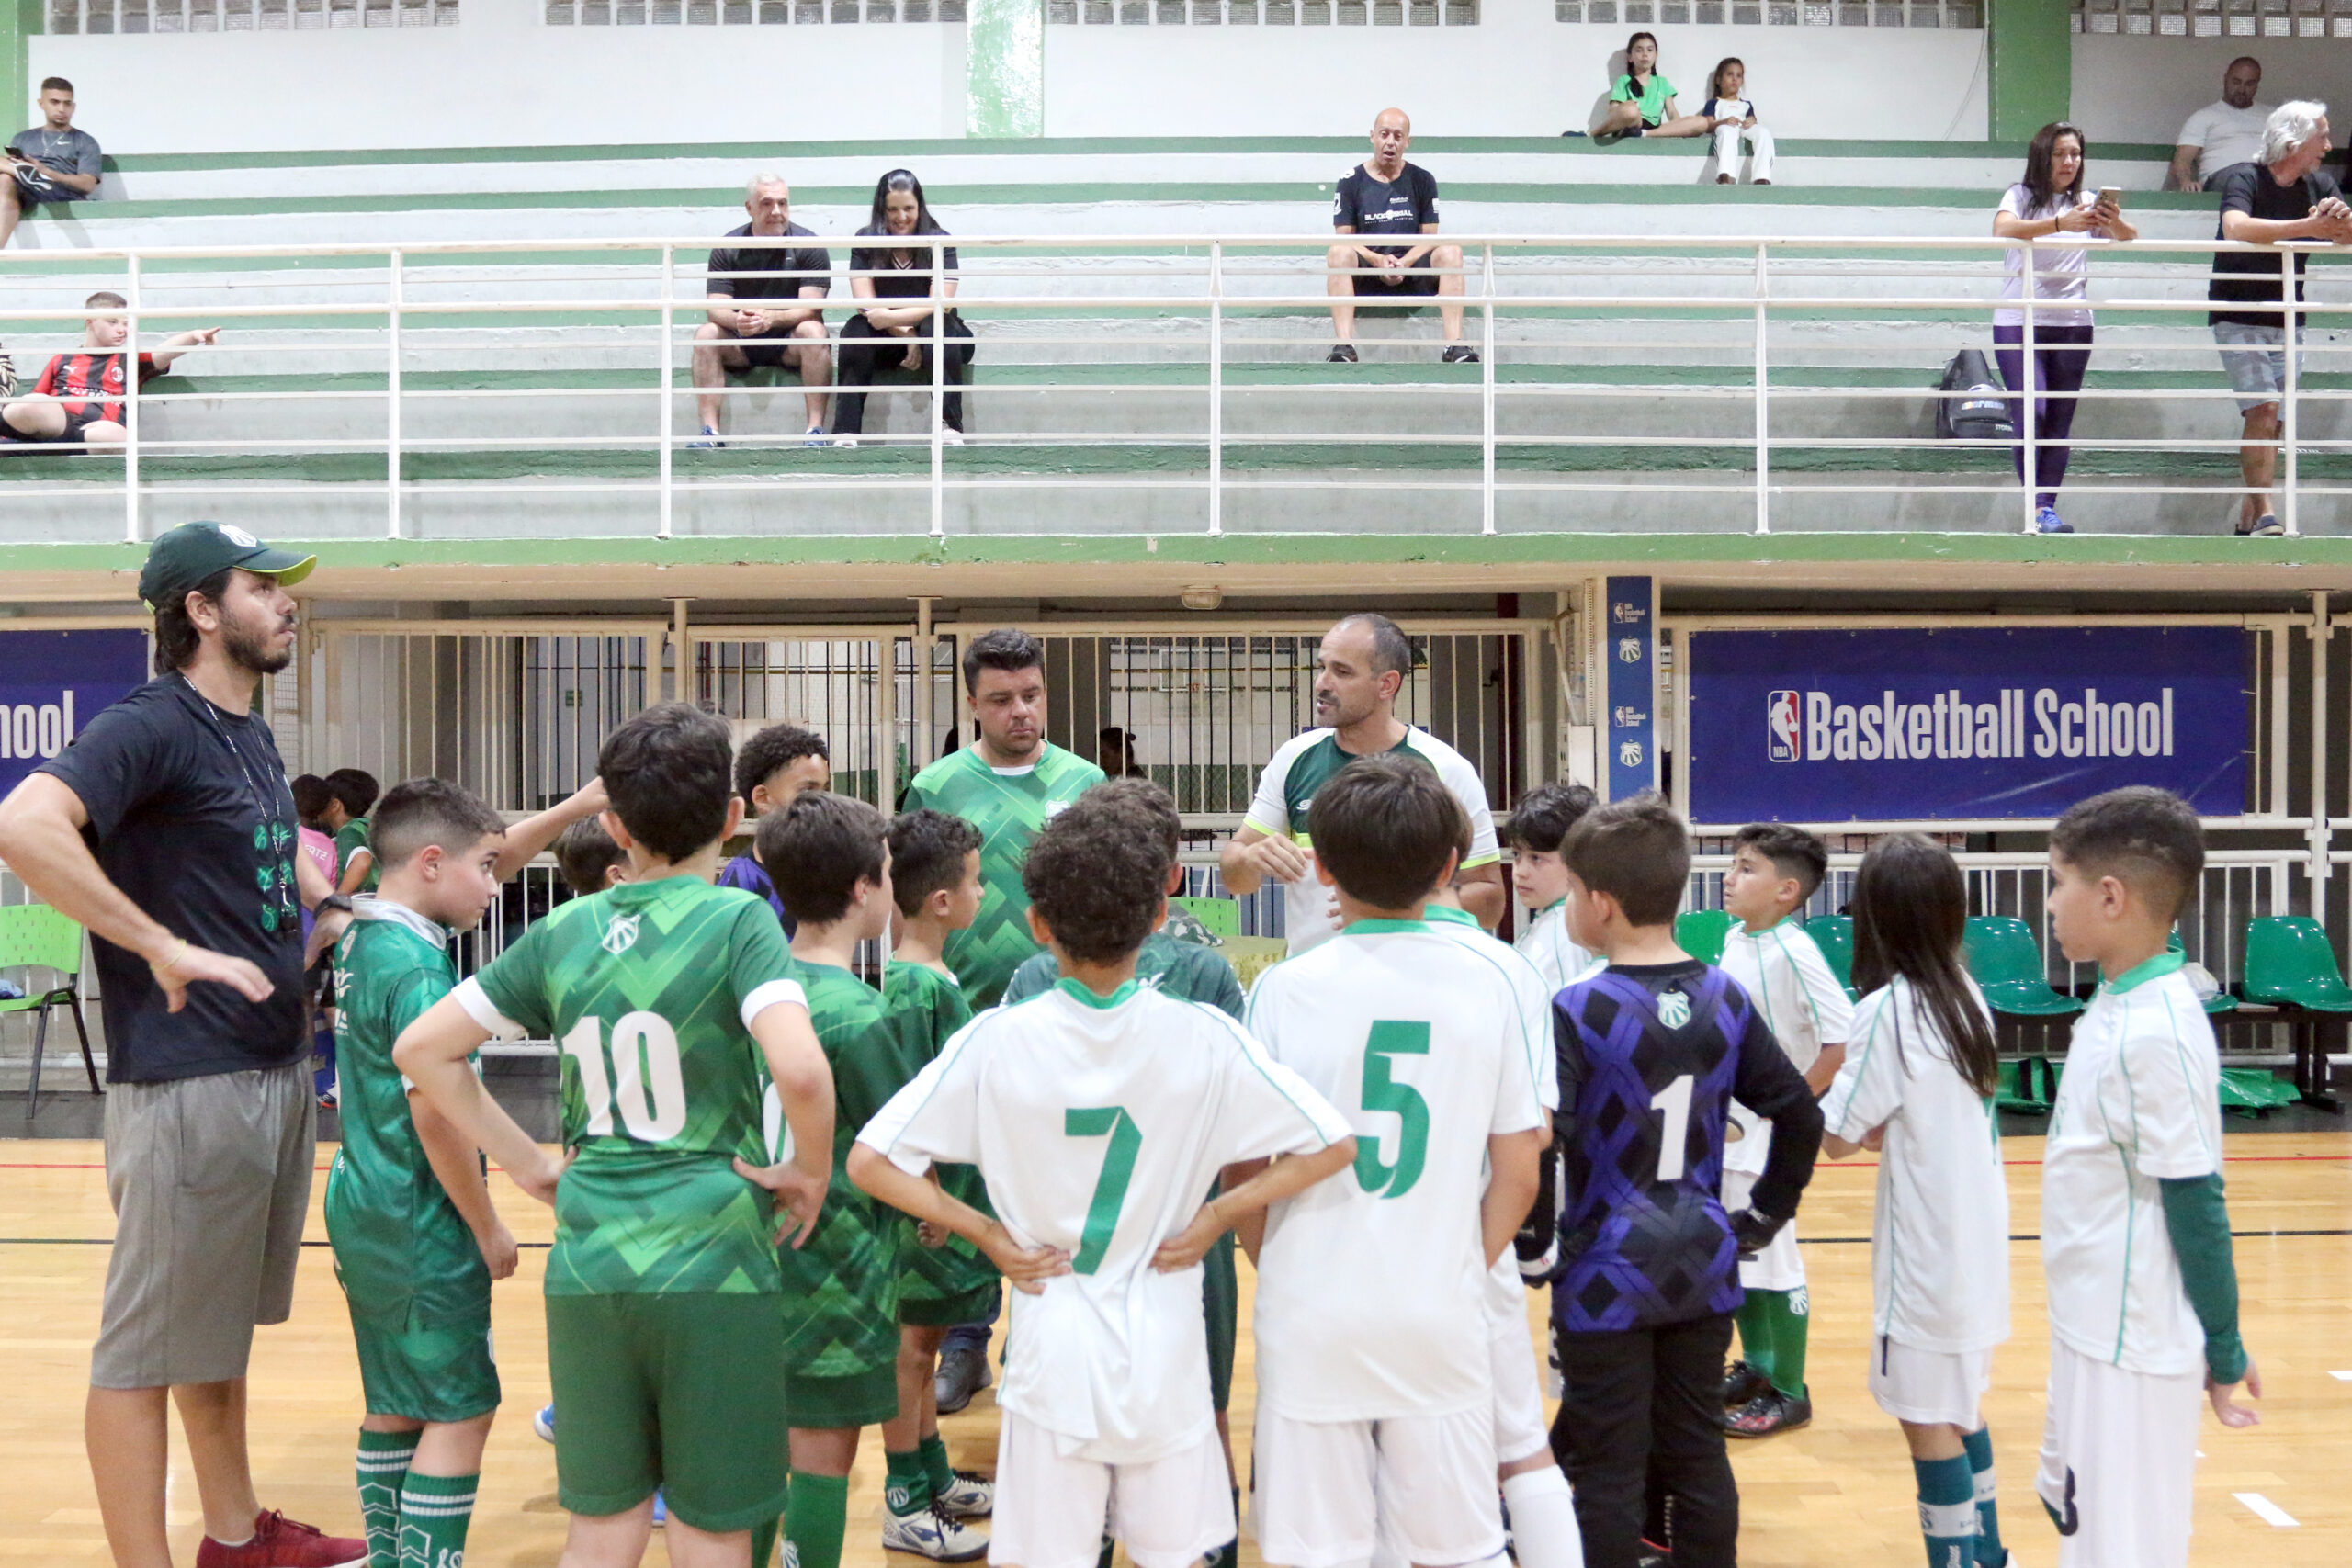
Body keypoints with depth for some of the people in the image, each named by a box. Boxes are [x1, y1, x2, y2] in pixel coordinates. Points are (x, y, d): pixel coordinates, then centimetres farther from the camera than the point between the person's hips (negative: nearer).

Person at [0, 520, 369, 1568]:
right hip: (188, 1083, -9)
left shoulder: (249, 734, 14)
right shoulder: (151, 726, -13)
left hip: (278, 1075, 9)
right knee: (147, 1349, 1)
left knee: (223, 1329, 21)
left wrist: (333, 911, 12)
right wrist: (162, 948, -28)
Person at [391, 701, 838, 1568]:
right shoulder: (737, 920, -8)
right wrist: (811, 1173, -7)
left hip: (586, 1264, 4)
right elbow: (799, 1069, -24)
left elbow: (421, 1050, 8)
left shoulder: (563, 931, 5)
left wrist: (530, 1163, 11)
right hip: (711, 1264, -4)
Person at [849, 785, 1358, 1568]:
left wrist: (985, 1232, -5)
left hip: (1051, 1348, 0)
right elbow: (1332, 1146, -7)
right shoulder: (1204, 1036, -11)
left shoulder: (996, 1040, -12)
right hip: (1167, 1350, 1)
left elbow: (869, 1162, -11)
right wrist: (1215, 1216, -3)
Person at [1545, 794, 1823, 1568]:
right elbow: (1800, 1115, 4)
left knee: (1606, 1474, 4)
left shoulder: (1580, 1010, -15)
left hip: (1607, 1277, -5)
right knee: (1699, 1459, 14)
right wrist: (1763, 1217, 12)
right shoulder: (1724, 999, 1)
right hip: (1703, 1268, 5)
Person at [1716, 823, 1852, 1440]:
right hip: (1727, 1128, 8)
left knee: (1772, 1258, 1)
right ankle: (1756, 1367, 34)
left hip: (1769, 1135, -8)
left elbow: (1844, 1039, -23)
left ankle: (1790, 1393, 14)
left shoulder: (1793, 953, -19)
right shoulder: (1734, 939, 6)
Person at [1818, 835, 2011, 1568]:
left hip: (1927, 1246, -8)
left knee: (1928, 1419, 2)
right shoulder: (1967, 996, 5)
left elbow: (1837, 1136, -13)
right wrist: (1885, 1128, 0)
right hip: (1975, 1234, 8)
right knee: (1961, 1408, 20)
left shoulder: (1888, 1009, -18)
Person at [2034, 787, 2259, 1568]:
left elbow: (2194, 1201, -19)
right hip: (2095, 1322, 9)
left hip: (2133, 1340, -9)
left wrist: (2224, 1348, -12)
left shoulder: (2156, 1030, -24)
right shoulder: (2118, 1004, 3)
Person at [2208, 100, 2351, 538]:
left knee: (2274, 422, 4)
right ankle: (2265, 514, -17)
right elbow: (2236, 227, -33)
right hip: (2239, 317, -6)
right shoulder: (2244, 178, -13)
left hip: (2288, 321, 6)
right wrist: (2308, 227, -35)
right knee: (2263, 410, -17)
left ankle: (2249, 518, 10)